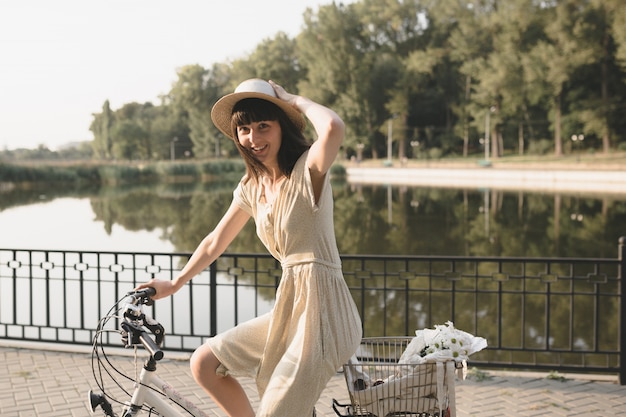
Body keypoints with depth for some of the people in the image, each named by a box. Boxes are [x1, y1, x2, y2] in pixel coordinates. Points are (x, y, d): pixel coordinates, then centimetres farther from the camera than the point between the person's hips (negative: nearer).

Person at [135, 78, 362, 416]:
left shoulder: (307, 170, -11)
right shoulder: (252, 187, 11)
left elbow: (334, 128, -34)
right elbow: (215, 242, 24)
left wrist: (294, 100, -15)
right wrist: (175, 284, 32)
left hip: (320, 309, -8)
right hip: (288, 309, 8)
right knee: (204, 363, 5)